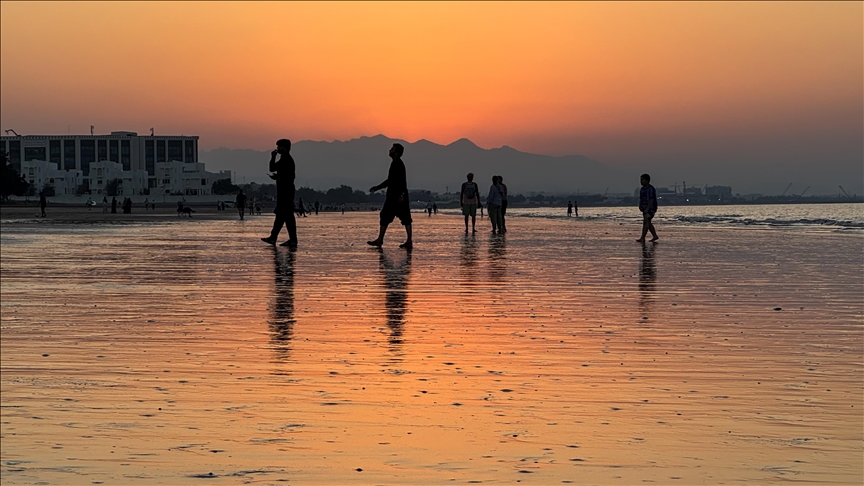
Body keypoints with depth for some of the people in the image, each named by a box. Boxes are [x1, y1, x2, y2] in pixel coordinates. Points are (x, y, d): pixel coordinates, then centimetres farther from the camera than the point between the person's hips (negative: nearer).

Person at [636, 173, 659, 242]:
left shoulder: (650, 189, -15)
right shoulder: (642, 189, 13)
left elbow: (652, 200, -21)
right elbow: (641, 199, 18)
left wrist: (647, 209, -26)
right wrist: (640, 206, 1)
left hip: (651, 208, -10)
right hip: (645, 208, 10)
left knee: (646, 222, -16)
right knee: (648, 223, 14)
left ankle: (642, 238, -21)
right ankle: (655, 236, 24)